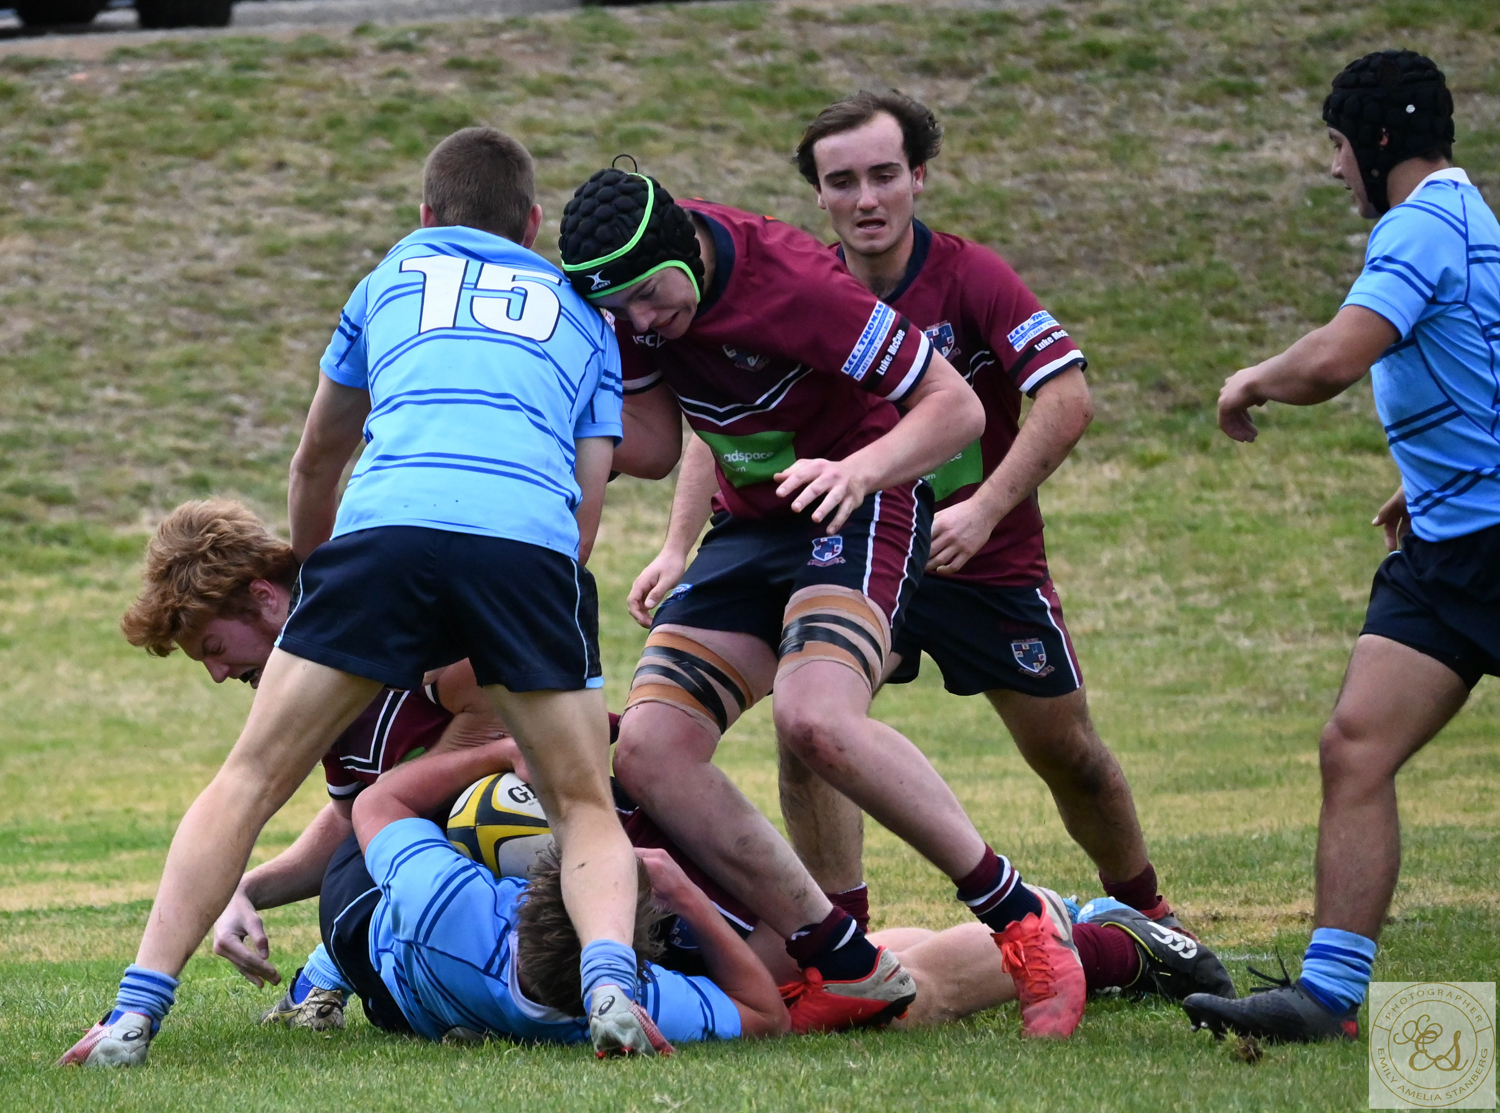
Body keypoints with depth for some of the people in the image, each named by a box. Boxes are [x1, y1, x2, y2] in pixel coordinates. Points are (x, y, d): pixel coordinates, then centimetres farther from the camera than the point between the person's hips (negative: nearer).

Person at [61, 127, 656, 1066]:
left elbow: (315, 464, 42)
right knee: (586, 810, 12)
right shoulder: (584, 312, 32)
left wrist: (312, 565, 60)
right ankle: (610, 980, -17)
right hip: (532, 546, 0)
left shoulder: (394, 275, 33)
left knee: (249, 782, 7)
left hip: (386, 530, 0)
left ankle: (137, 1010, -5)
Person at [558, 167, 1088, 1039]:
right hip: (751, 523, 7)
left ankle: (1019, 916, -19)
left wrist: (861, 469, -38)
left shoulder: (789, 282, -26)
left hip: (860, 509, -7)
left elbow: (957, 407, -22)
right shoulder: (634, 288, -6)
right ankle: (850, 971, -8)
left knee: (817, 716, -34)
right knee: (650, 748, -12)